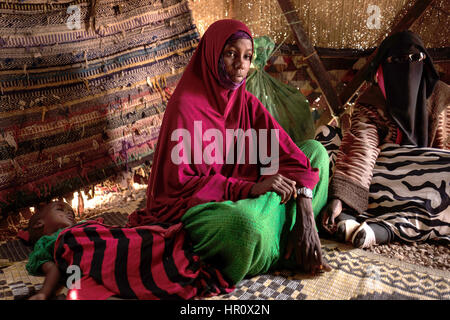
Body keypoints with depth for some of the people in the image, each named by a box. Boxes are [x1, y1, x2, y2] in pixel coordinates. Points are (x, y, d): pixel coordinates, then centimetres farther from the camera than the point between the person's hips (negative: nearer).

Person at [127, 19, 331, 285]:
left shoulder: (246, 102, 3)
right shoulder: (186, 105, -15)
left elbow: (287, 153, -7)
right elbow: (178, 182, -19)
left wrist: (306, 215, -20)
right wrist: (250, 187, -28)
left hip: (247, 197, 7)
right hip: (198, 205, -7)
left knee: (316, 150, 2)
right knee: (246, 225, -42)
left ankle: (299, 242, -11)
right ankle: (288, 251, -6)